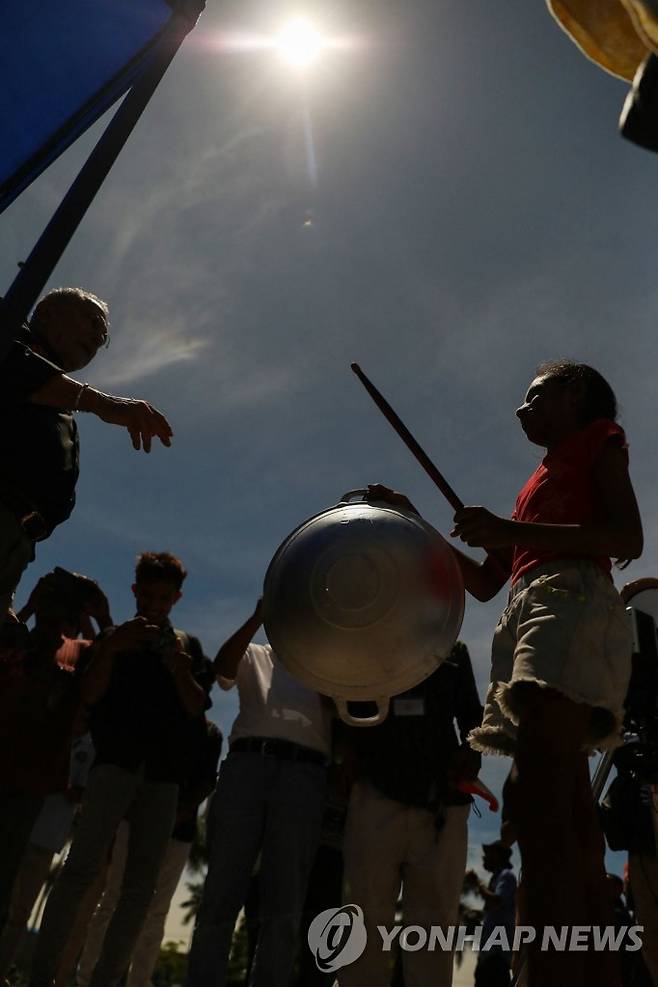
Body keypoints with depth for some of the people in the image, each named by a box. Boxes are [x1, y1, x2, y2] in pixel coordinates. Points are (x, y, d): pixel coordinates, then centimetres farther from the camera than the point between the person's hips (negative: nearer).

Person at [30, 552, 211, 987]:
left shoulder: (188, 645, 16)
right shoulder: (115, 637, 15)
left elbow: (197, 706, 5)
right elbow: (90, 695, 2)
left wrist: (177, 667, -13)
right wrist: (111, 648, -14)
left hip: (164, 775, 2)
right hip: (116, 763, -1)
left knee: (141, 887, -1)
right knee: (82, 867, -14)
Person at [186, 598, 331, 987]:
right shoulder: (255, 656, 22)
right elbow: (223, 667, 0)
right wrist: (258, 617, -9)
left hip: (305, 773, 1)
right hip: (247, 764, 0)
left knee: (285, 905, 0)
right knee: (222, 891, 0)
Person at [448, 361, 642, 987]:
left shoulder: (598, 444, 14)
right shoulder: (537, 486, 33)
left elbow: (628, 539, -5)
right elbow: (484, 584, 28)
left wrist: (510, 531, -12)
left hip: (572, 600, -8)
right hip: (526, 615, 8)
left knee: (540, 799, -25)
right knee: (566, 810, 1)